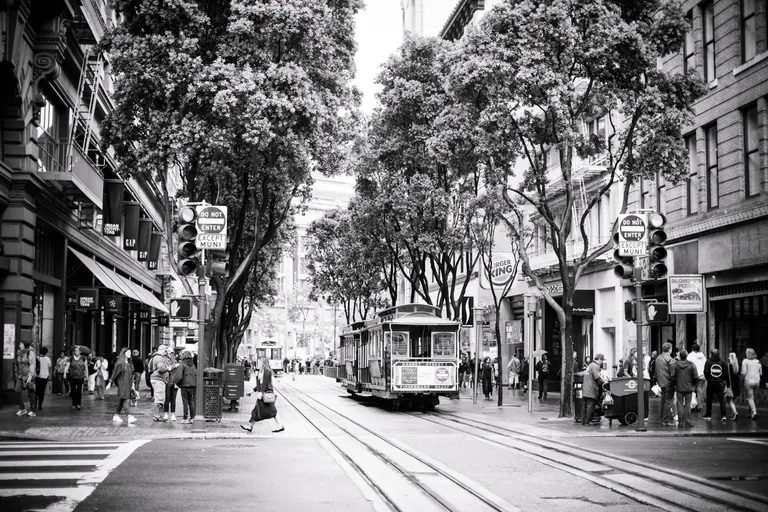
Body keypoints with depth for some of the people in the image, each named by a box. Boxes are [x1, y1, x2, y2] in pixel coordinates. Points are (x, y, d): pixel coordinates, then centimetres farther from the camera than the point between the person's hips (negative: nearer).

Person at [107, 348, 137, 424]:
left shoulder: (130, 363, 12)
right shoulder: (120, 363, -10)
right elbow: (114, 373, -8)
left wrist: (132, 385, 19)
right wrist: (110, 383, -7)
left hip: (128, 385, 7)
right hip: (122, 385, -7)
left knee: (121, 401, 12)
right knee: (126, 400, -13)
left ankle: (116, 416, 20)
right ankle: (130, 417, -20)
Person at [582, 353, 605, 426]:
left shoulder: (590, 365, 22)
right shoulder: (595, 366, -11)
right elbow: (597, 378, -18)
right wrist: (604, 383, -6)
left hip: (585, 389, 10)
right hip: (591, 390, -10)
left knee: (585, 405, 11)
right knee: (591, 405, -7)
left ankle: (583, 421, 14)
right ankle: (588, 421, -7)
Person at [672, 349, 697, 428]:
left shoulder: (676, 364, -4)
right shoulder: (691, 365, -5)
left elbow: (673, 376, -5)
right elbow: (696, 377, -5)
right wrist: (693, 384, 12)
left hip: (679, 388, 0)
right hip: (689, 388, 0)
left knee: (680, 405, 5)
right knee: (687, 405, 6)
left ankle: (680, 423, 5)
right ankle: (687, 423, 6)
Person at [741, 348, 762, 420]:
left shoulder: (745, 361, -7)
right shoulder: (758, 362, 8)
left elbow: (743, 372, -13)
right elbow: (761, 373, 10)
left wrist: (743, 377, 5)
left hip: (748, 381, -5)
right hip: (757, 381, 5)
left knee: (749, 398, 0)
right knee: (752, 397, 18)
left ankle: (754, 411, -18)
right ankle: (751, 413, 22)